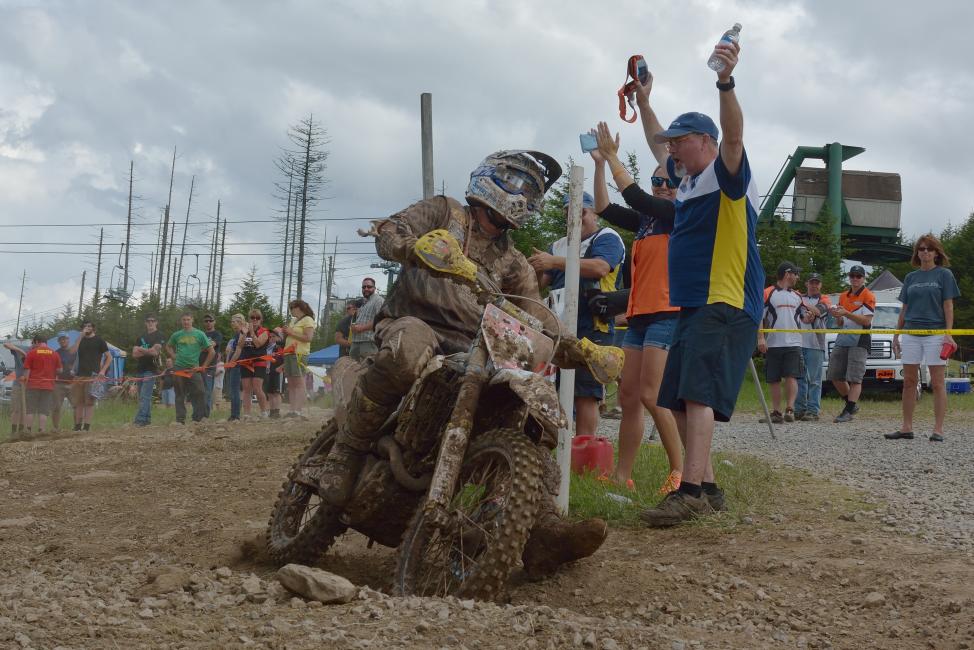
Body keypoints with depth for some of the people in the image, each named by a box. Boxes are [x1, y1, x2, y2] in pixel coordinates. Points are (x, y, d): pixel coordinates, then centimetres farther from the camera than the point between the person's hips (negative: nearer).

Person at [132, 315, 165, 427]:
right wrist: (147, 352, -9)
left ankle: (140, 420, -21)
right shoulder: (141, 337, 19)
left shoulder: (159, 336, 0)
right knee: (143, 397, 9)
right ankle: (147, 419, 15)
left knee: (145, 396, -15)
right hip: (140, 370, 7)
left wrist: (140, 349, -2)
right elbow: (134, 354, 9)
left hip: (150, 370, -7)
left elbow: (155, 352, -13)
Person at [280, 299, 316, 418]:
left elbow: (308, 337, -14)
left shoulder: (308, 320, -3)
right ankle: (292, 410, 5)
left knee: (299, 383, -12)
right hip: (289, 353, 9)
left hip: (299, 354, -9)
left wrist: (291, 332, -12)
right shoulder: (293, 320, 23)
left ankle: (299, 410, -17)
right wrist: (286, 331, 11)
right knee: (291, 384, 5)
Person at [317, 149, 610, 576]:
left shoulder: (513, 262, 26)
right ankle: (346, 453, -27)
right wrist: (418, 247, -27)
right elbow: (388, 233, -2)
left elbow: (535, 313, 14)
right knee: (409, 349, -42)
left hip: (470, 349, 6)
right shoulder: (444, 211, 13)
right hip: (414, 320, -6)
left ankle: (543, 531, -22)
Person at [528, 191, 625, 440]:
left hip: (592, 329, -6)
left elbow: (599, 267, -17)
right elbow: (540, 283, 18)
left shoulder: (607, 238, 3)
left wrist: (554, 262, -22)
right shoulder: (559, 246, 25)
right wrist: (536, 268, -7)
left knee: (585, 395, -9)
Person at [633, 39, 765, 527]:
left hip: (727, 305, -10)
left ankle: (691, 491, -29)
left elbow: (734, 135, -27)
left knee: (697, 393, -22)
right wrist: (643, 100, 35)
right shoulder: (687, 177, 19)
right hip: (692, 305, 10)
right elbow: (657, 143, 37)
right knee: (680, 400, 8)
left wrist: (725, 82, -41)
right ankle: (707, 488, 14)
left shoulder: (727, 175, -6)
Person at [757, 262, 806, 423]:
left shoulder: (797, 296, 18)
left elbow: (804, 317, 27)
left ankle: (790, 409, -12)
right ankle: (776, 411, 7)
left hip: (793, 343, 3)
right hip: (773, 344, -3)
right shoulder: (768, 294, 2)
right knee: (774, 380, 1)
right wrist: (760, 338, -12)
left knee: (791, 377, -10)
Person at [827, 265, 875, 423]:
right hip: (842, 339, 7)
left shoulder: (868, 296, -2)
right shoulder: (843, 296, 18)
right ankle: (852, 404, 21)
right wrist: (837, 316, -3)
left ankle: (848, 411, -13)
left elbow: (866, 321, -13)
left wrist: (846, 313, -20)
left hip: (859, 341, -7)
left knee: (855, 378, -11)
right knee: (835, 376, 6)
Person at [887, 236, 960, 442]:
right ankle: (907, 428, 11)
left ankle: (938, 430, -2)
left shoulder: (944, 274, 2)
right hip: (911, 333, 5)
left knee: (937, 382, -3)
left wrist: (948, 334, -12)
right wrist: (896, 335, 13)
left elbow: (948, 306, -3)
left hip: (935, 332, -5)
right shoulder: (911, 277, 14)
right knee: (909, 381, 5)